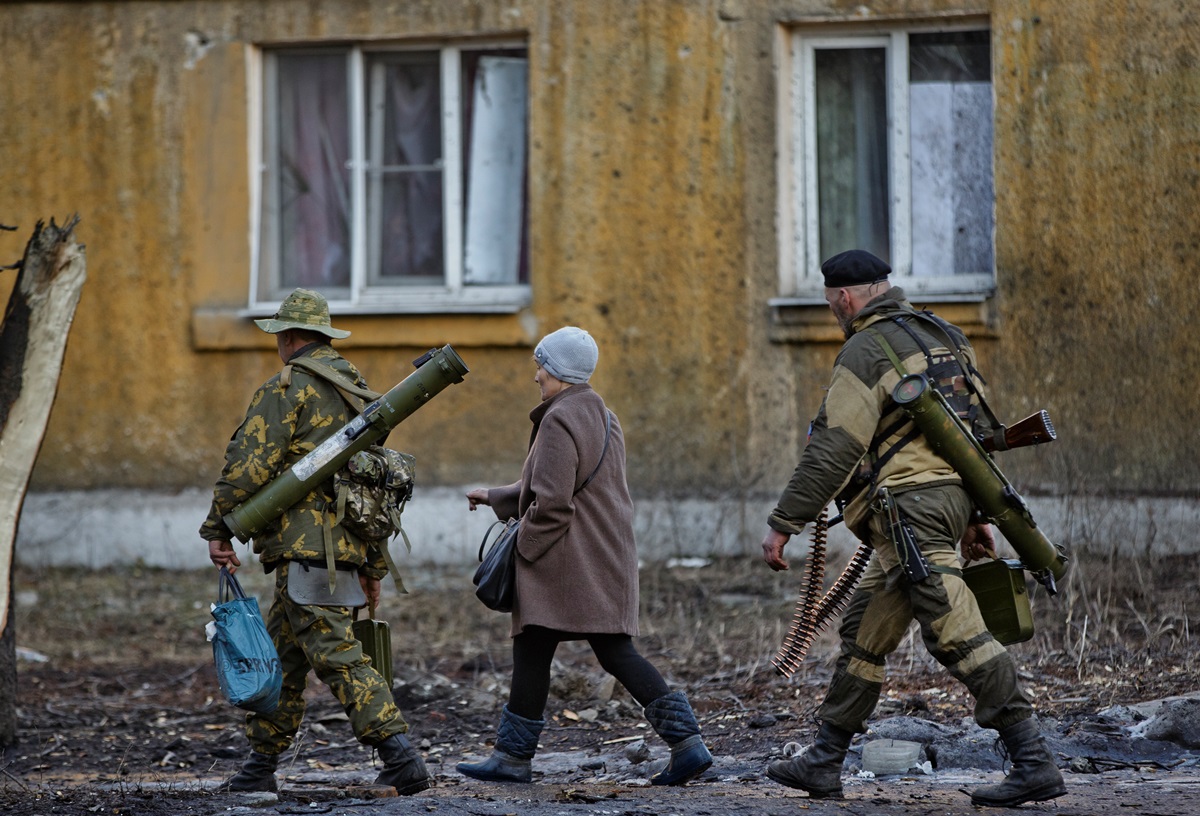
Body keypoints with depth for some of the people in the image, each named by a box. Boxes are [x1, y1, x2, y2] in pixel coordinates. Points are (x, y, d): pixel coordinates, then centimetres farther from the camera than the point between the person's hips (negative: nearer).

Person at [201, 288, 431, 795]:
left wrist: (216, 529, -7)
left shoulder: (285, 390, -7)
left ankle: (402, 760, -20)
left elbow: (249, 465, -16)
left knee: (337, 656, -11)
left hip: (306, 546, -9)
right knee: (281, 655, 16)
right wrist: (374, 564, 24)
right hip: (348, 543, 9)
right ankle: (260, 766, 20)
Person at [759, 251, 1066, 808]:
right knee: (863, 634, 16)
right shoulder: (945, 338, 18)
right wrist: (976, 517, 27)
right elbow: (977, 429, 22)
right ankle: (823, 763, 21)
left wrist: (783, 525, -14)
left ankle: (1034, 765, -17)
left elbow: (831, 451, -17)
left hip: (908, 506, -10)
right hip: (950, 496, 10)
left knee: (957, 638, -13)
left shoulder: (866, 351, -9)